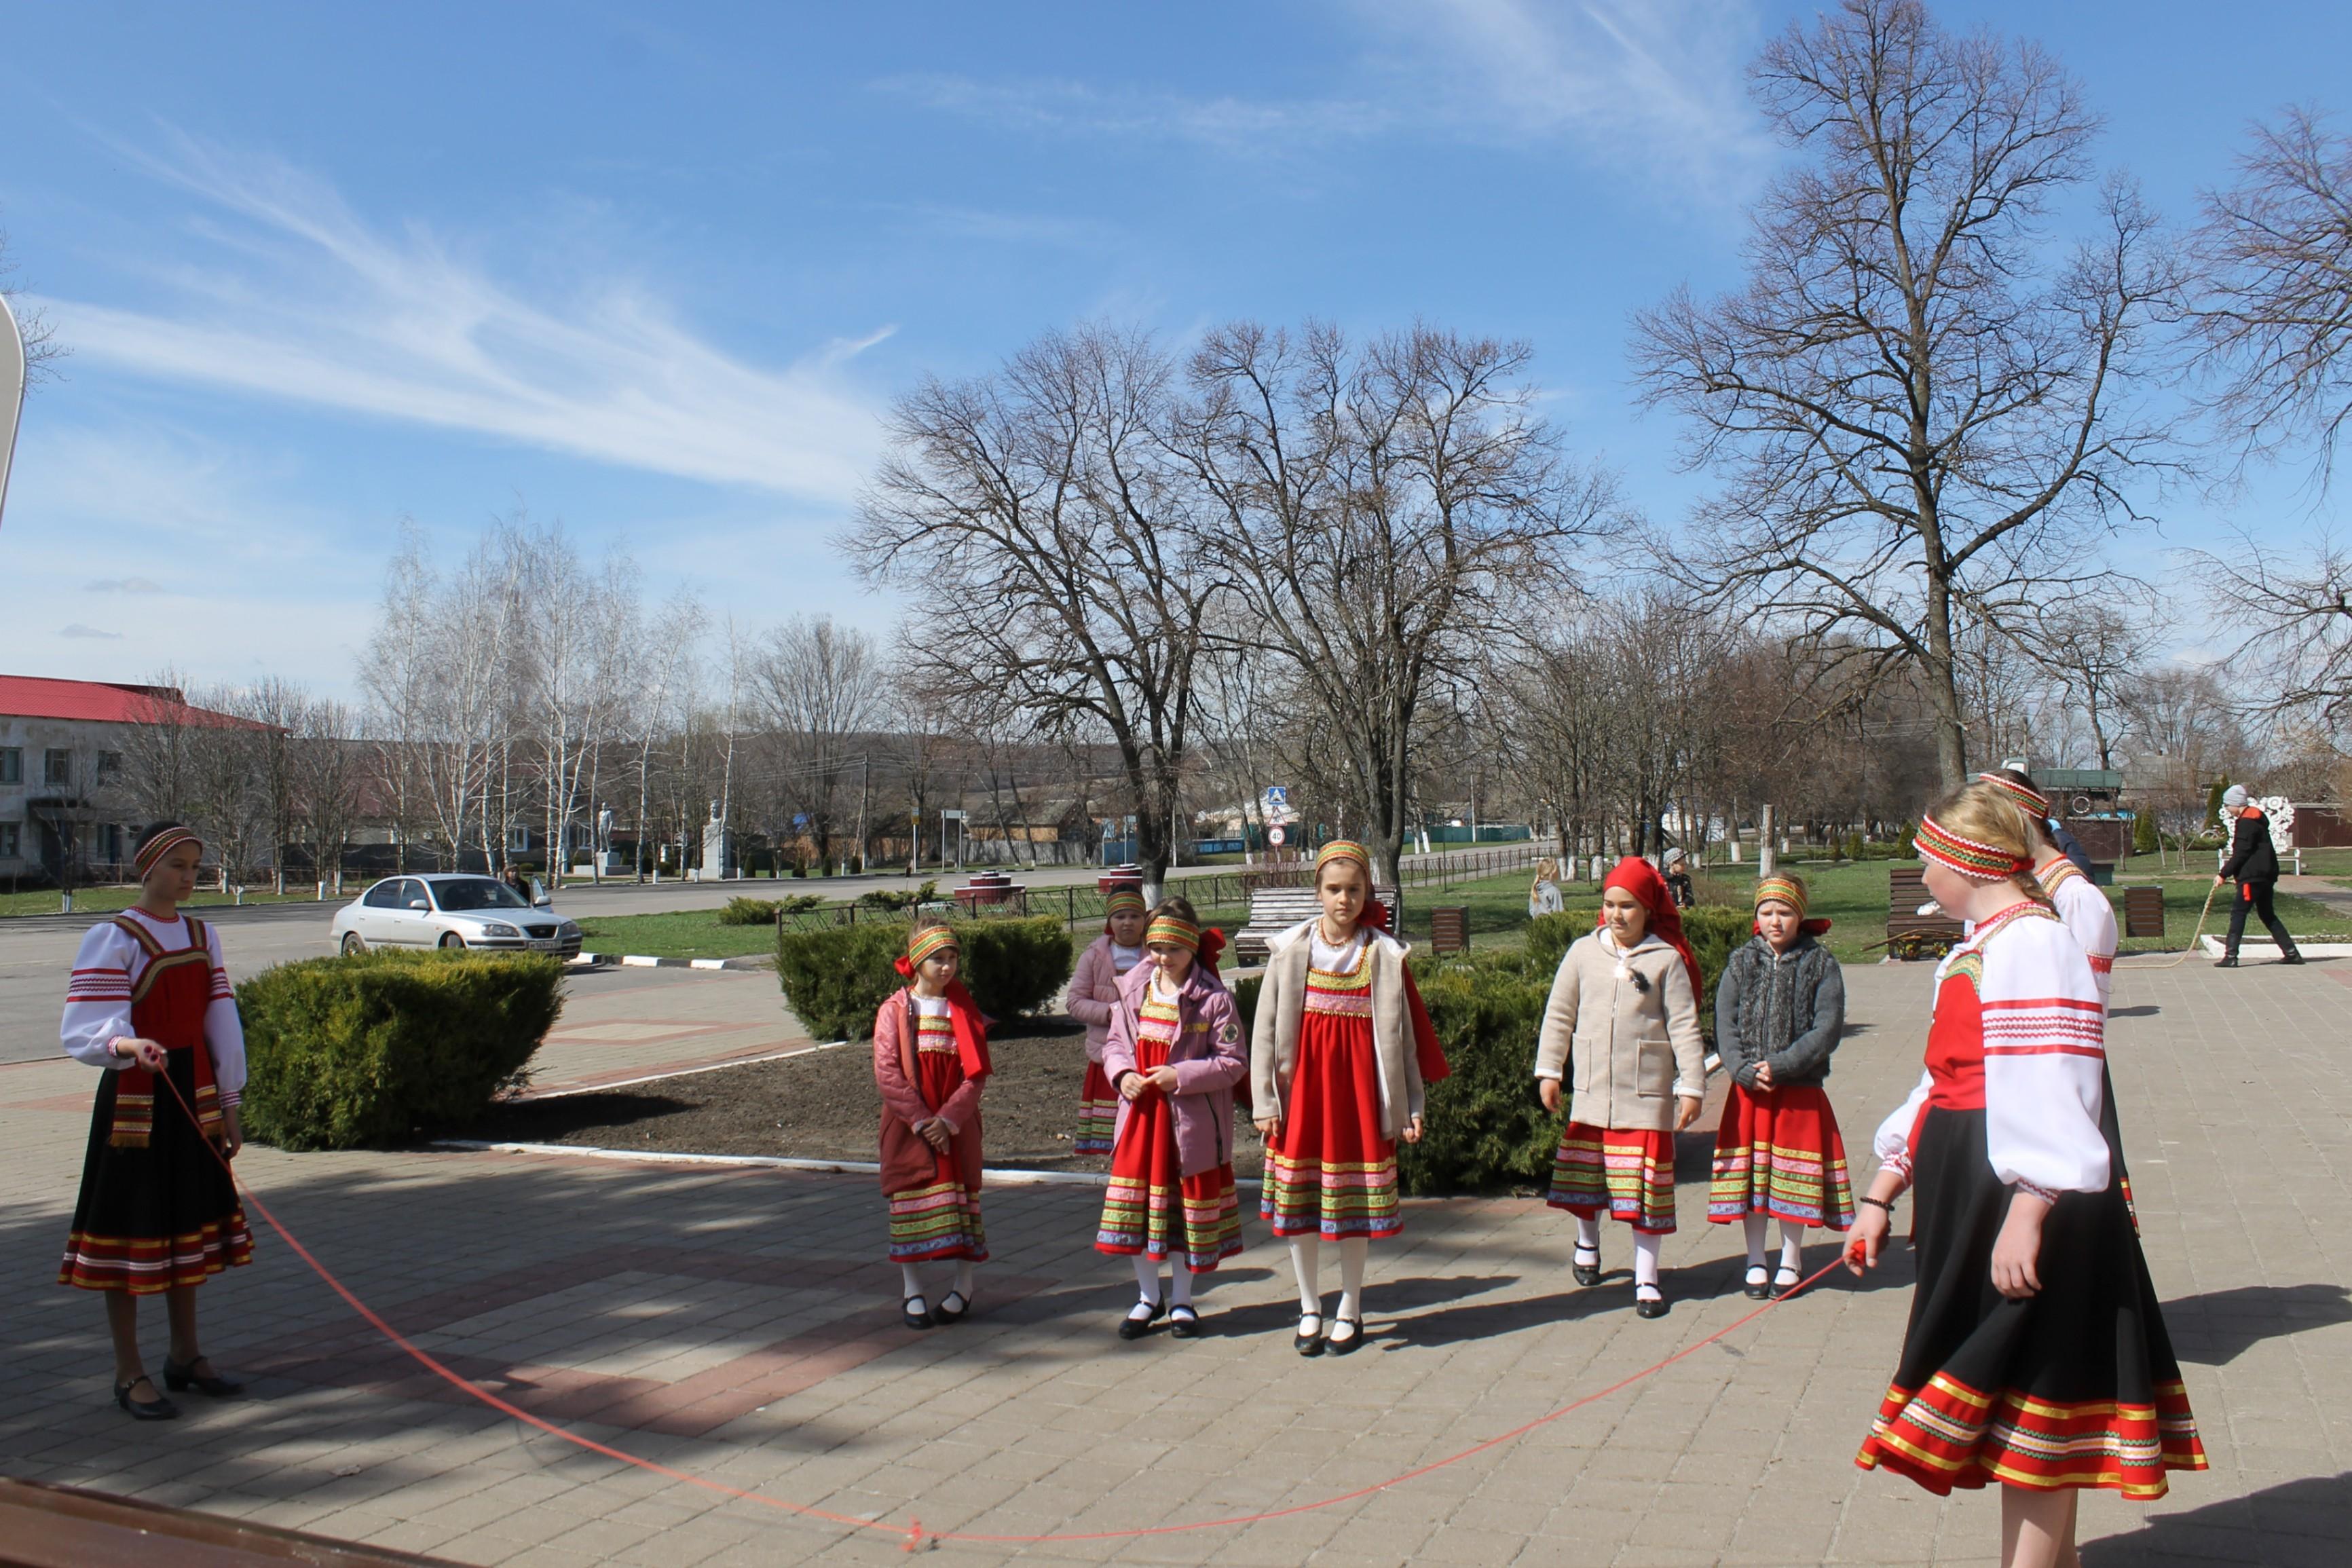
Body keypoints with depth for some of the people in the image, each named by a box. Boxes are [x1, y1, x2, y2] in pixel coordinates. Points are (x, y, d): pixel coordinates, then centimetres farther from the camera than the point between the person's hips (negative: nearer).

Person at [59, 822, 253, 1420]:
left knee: (189, 1222, 13)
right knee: (133, 1228, 0)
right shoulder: (111, 940, -9)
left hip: (194, 1096, 6)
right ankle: (130, 1373, 11)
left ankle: (185, 1354, 27)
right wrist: (129, 1045, -42)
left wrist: (228, 1107, 10)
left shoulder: (202, 937, 9)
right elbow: (86, 1030, -20)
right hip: (134, 1100, -6)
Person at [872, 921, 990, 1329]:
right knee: (908, 1200, 2)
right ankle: (912, 1291, 12)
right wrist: (920, 1120, -17)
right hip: (907, 1126, -1)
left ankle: (964, 1287, 15)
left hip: (956, 1124, 1)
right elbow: (886, 1072, -9)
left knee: (961, 1199, 3)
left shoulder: (964, 1010, 3)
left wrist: (948, 1119, -15)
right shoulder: (895, 1010, -1)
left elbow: (977, 1073, -3)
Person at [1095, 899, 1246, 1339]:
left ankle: (1181, 1299, 26)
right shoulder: (1135, 989, 1)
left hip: (1192, 1120, -4)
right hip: (1140, 1112, 4)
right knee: (1136, 1203, 8)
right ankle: (1148, 1296, 26)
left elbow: (1234, 1062, -12)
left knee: (1186, 1206, 8)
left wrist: (1180, 1076, -21)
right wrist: (1122, 1073, -10)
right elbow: (1115, 1043, 11)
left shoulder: (1213, 998, -13)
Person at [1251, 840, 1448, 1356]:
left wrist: (1410, 1106, -1)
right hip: (1302, 1086, 1)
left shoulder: (1384, 954, 0)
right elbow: (1266, 1028, 2)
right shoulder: (1290, 950, 0)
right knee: (1297, 1202, 4)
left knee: (1355, 1203, 5)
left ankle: (1350, 1311, 22)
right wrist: (1264, 1101, -3)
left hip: (1359, 1087, 0)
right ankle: (1310, 1310, 21)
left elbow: (1403, 1032, 3)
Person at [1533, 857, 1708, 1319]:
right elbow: (1559, 1014, 7)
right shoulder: (1583, 952, 3)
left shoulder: (1667, 959, -3)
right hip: (1591, 1091, 3)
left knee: (1645, 1185, 1)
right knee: (1585, 1174, 13)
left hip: (1647, 1092, -2)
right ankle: (1588, 1239, 42)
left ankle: (1646, 1278, 13)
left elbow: (1685, 1027, -3)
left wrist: (1692, 1086, -5)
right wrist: (1549, 1070, 4)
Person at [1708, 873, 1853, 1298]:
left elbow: (1827, 1029, -10)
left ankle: (1791, 1260, 22)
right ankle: (1755, 1260, 19)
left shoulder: (1821, 965, -2)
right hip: (1749, 1091, 2)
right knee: (1751, 1175, 6)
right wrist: (1745, 1071, -15)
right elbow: (1725, 1024, -1)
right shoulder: (1741, 964, 5)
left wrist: (1780, 1066, -18)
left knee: (1793, 1176, 5)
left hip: (1799, 1091, -2)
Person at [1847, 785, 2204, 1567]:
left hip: (2021, 1199, -10)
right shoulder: (1980, 950, 15)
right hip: (1972, 1200, 10)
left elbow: (2048, 1091, -24)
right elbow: (1941, 1087, 19)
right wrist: (1880, 1197, 19)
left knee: (2031, 1409, -1)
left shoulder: (2031, 942, -16)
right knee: (2013, 1409, 18)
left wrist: (2026, 1214, -28)